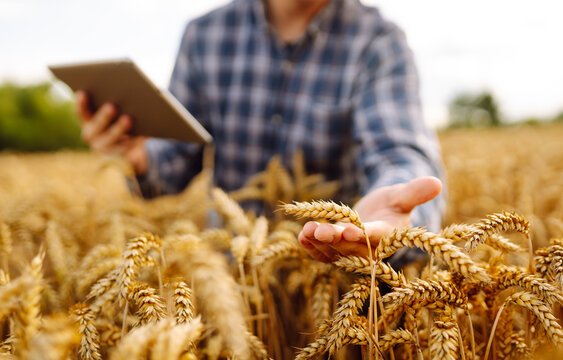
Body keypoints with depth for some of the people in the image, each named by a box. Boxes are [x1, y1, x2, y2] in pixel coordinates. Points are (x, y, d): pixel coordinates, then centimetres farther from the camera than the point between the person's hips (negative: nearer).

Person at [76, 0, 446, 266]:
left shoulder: (378, 42, -9)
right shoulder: (204, 34, 0)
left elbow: (402, 154, -26)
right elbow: (180, 160, 5)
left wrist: (375, 225, -50)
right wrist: (140, 156, -19)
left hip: (329, 261, 0)